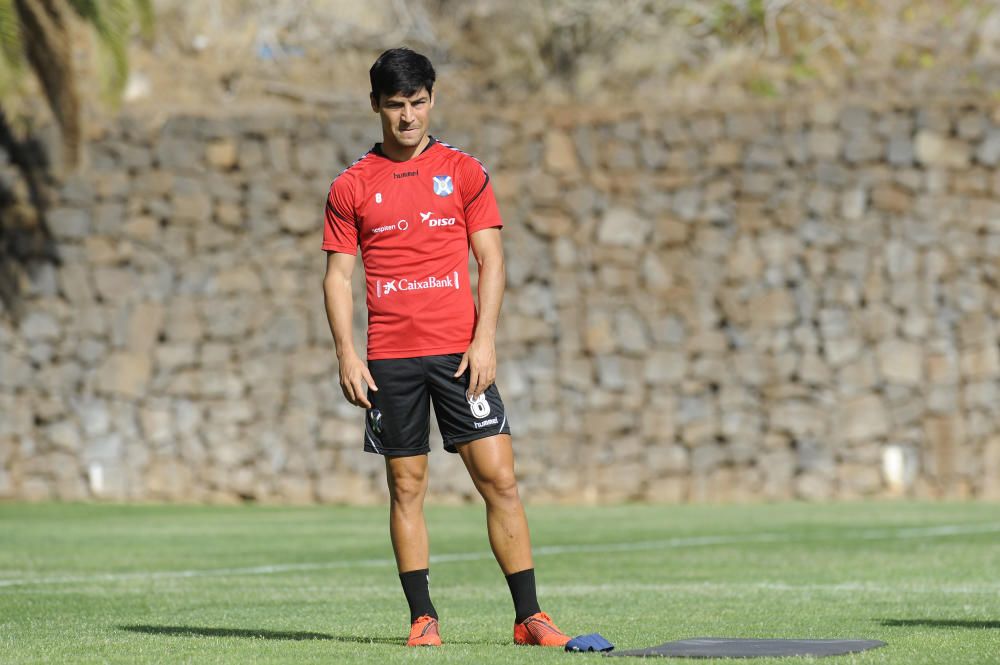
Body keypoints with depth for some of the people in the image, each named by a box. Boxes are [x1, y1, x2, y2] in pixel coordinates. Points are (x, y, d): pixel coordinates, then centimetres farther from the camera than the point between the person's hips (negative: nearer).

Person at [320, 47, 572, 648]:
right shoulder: (352, 187, 6)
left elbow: (491, 260, 4)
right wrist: (347, 354, -4)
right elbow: (338, 275, 7)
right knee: (407, 485, 2)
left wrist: (484, 340, -7)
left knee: (499, 479, -6)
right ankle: (423, 617, 8)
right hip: (389, 358, 0)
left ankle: (529, 617, -2)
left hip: (460, 352, 0)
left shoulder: (464, 171, 7)